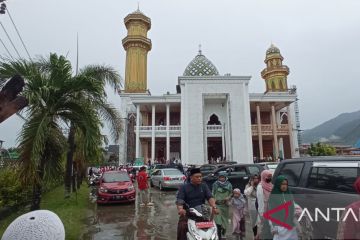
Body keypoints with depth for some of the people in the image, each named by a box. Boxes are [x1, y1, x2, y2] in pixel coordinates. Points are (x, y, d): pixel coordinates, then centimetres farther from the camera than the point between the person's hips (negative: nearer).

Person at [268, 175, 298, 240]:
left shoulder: (290, 195, 7)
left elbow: (293, 210, 12)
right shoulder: (273, 197, -6)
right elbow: (271, 213, -6)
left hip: (291, 226, 4)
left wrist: (295, 223, 10)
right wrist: (273, 227, -8)